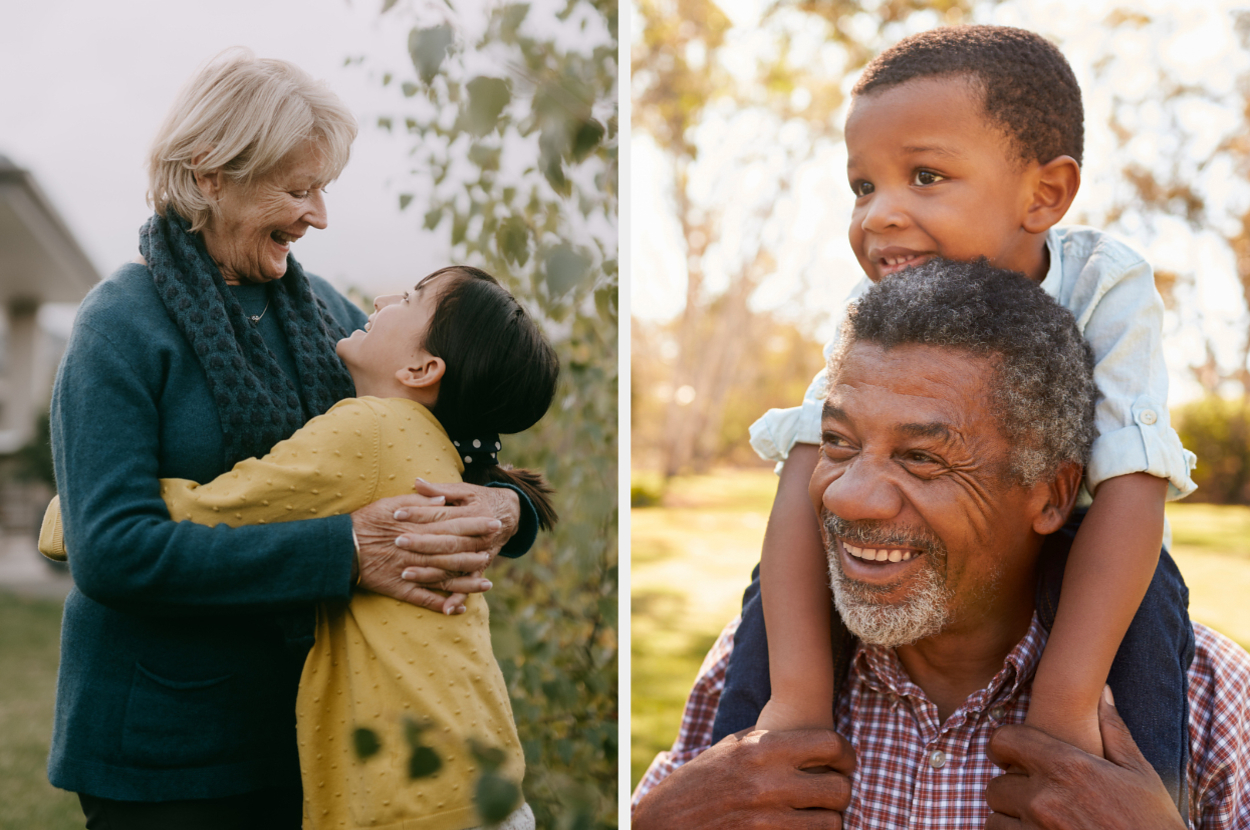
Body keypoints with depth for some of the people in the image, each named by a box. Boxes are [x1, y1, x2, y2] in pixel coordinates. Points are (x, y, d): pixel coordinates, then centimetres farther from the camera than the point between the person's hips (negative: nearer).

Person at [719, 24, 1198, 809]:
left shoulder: (1109, 290, -31)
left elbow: (1129, 493, -37)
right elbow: (811, 473, -33)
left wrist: (1067, 699, -44)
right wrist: (797, 690, -42)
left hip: (1060, 530, -1)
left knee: (1141, 589, -31)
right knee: (782, 586, -21)